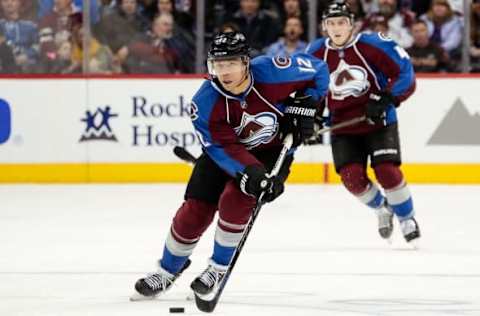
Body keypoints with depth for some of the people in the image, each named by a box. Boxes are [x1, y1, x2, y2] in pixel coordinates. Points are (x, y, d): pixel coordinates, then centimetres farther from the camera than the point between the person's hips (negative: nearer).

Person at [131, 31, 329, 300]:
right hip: (224, 148, 1)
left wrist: (303, 106, -17)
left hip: (274, 148, -1)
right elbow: (224, 149, -29)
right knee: (196, 210, -3)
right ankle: (169, 270, 22)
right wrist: (252, 174, -43)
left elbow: (319, 70, -13)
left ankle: (220, 269, -1)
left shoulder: (272, 72, -30)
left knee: (236, 200, -22)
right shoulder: (205, 103, -28)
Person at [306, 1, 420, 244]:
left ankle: (407, 217, 10)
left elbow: (405, 74, -11)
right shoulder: (316, 52, -1)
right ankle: (382, 209, 20)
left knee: (387, 172, -16)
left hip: (378, 122, -3)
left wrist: (386, 100, -21)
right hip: (343, 127, 3)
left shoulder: (372, 45, -13)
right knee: (352, 177, -11)